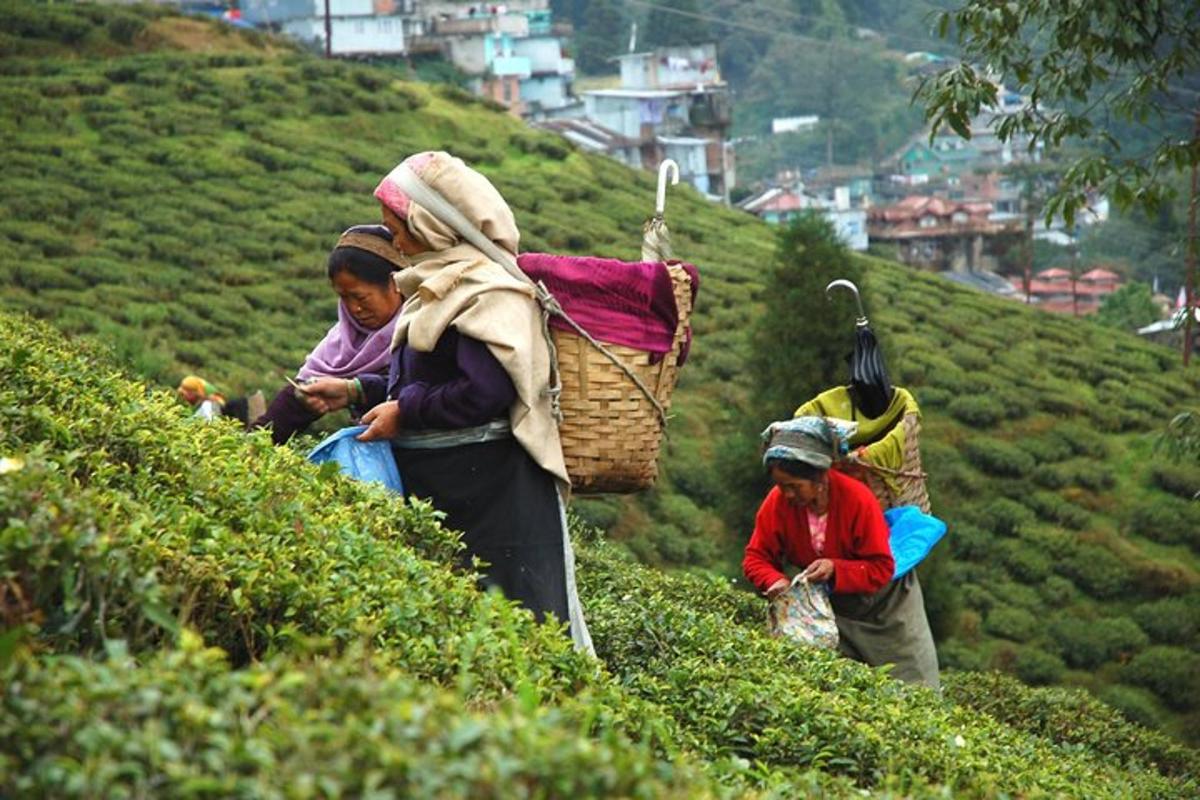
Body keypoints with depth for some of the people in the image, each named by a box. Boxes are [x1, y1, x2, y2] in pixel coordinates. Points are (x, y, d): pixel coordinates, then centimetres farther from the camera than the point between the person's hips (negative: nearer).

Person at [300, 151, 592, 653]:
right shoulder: (439, 286, 16)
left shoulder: (488, 289, -15)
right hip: (433, 481, 10)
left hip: (491, 492, -10)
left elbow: (486, 391, -24)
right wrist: (356, 393, 15)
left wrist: (405, 412, -14)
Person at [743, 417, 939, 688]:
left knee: (911, 685, 2)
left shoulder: (858, 499, -30)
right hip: (829, 606, 3)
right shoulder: (778, 502, -21)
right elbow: (756, 557, -11)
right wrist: (775, 581, -33)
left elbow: (881, 569, -25)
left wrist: (836, 569, -40)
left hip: (883, 601, -3)